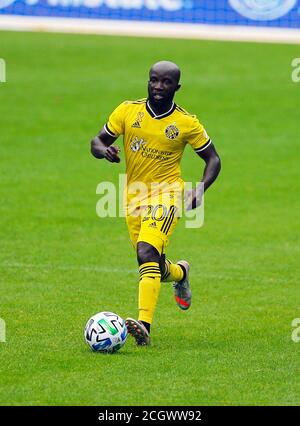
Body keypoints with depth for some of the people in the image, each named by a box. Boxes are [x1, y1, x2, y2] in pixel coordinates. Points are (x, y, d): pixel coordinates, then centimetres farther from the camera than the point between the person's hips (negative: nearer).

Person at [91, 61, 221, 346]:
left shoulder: (187, 123, -6)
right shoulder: (128, 111, -1)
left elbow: (213, 159, 4)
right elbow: (97, 142, 5)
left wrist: (199, 190, -14)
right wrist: (104, 150, -20)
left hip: (166, 195, -4)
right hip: (134, 198, 4)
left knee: (147, 253, -28)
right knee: (155, 267, 13)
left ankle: (144, 324, -36)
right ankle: (181, 273, 51)